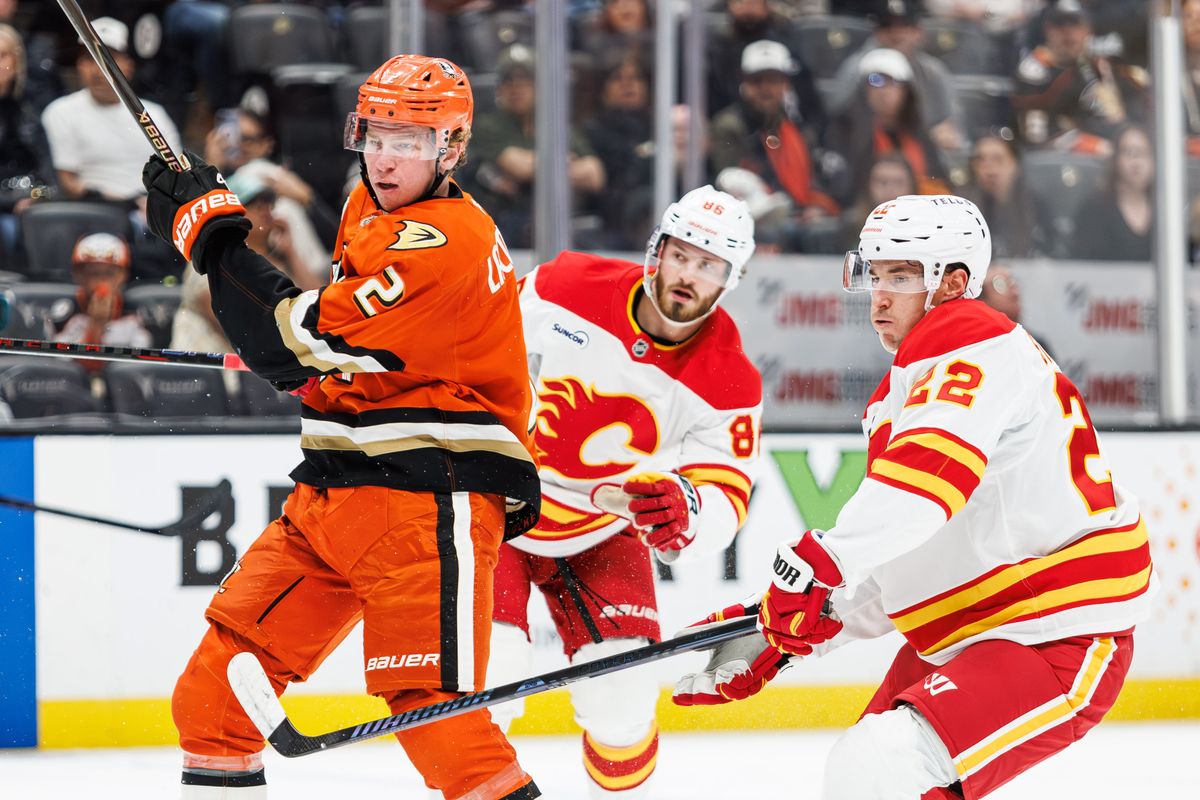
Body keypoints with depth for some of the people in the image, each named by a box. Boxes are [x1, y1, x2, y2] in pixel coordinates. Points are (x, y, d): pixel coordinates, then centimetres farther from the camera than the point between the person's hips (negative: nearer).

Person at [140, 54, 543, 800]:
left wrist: (209, 226, -13)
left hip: (428, 500, -9)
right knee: (218, 683, 8)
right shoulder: (370, 209, 12)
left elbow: (298, 341, -21)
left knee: (431, 708, -18)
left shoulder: (446, 241, -18)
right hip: (334, 488, 9)